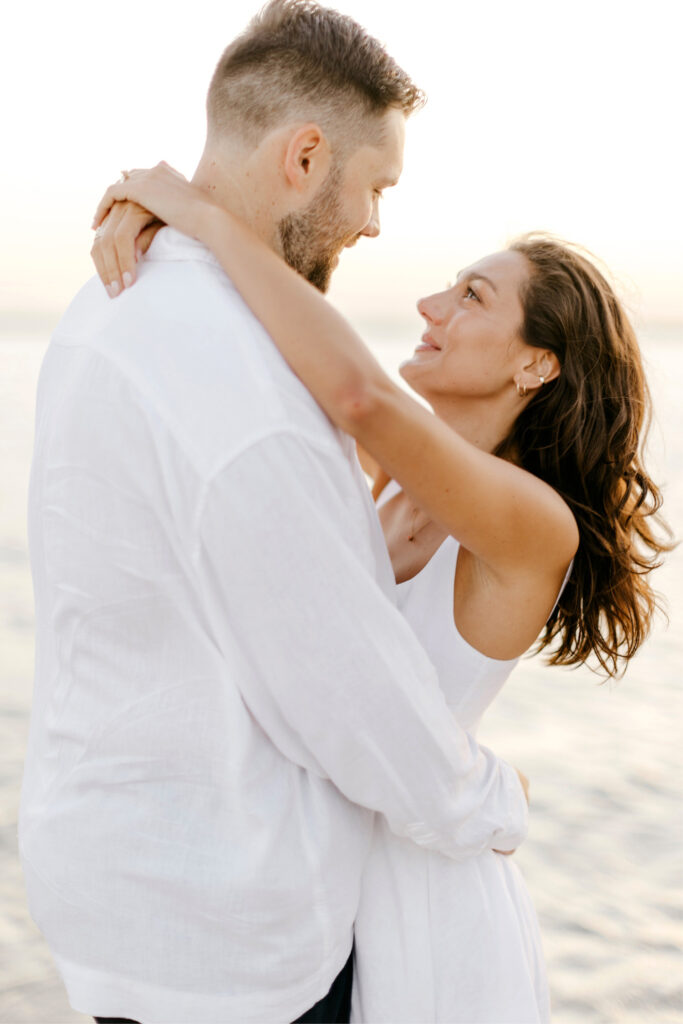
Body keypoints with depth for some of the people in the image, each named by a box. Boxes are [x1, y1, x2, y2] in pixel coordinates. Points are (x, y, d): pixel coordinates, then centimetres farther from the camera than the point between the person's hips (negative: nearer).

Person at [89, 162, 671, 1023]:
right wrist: (141, 216, -17)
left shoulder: (539, 524, -24)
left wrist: (202, 212, -32)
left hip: (423, 911, -7)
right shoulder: (399, 473, -1)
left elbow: (359, 394, -43)